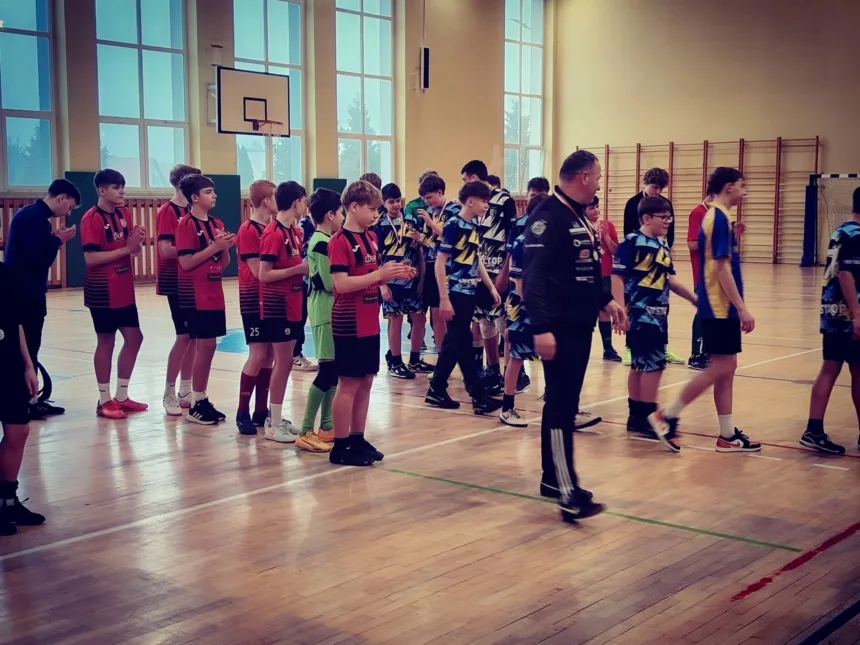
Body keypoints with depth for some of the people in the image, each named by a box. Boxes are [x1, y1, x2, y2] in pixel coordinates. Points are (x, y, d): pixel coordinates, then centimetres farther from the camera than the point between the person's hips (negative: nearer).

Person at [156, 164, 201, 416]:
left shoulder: (190, 211, 12)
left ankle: (185, 391, 17)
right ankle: (169, 395, 2)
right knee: (184, 336, -7)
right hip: (176, 281, -8)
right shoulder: (168, 211, -11)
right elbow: (166, 250, -19)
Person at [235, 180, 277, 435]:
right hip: (254, 299, -8)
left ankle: (261, 410, 16)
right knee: (258, 354, -8)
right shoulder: (248, 230, -13)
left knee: (269, 354, 8)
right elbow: (259, 270, -18)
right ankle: (242, 412, 2)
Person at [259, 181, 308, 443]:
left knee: (284, 362, 13)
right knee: (283, 362, -4)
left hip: (292, 305, 9)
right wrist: (299, 268, -21)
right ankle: (274, 425, 4)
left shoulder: (294, 231, 9)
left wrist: (306, 264, -4)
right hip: (278, 306, -9)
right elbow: (264, 275, -19)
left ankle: (276, 417, 22)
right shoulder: (273, 233, -17)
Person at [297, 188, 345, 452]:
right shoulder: (323, 244, -16)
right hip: (325, 312, -10)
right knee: (328, 370, -9)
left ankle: (327, 426, 20)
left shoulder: (320, 240, 13)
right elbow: (331, 284, -19)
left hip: (329, 311, 10)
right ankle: (306, 432, -6)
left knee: (333, 369, 13)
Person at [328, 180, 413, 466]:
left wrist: (394, 274, 1)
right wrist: (379, 274, -22)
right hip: (349, 324, -8)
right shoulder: (339, 241, -14)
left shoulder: (371, 238, 11)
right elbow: (341, 283, -21)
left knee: (365, 383, 11)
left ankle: (358, 440, 20)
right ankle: (340, 447, 7)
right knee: (349, 385, -2)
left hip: (370, 323, 8)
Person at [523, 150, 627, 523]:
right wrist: (541, 328, -27)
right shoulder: (547, 217, -15)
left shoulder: (579, 217, 15)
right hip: (560, 328, -10)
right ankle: (569, 492, -11)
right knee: (560, 406, -10)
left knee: (565, 404, 14)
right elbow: (533, 276, -22)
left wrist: (606, 302, 20)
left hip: (581, 325, 10)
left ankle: (551, 478, 24)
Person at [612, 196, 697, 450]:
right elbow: (617, 277, -15)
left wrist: (694, 298, 22)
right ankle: (649, 417, 0)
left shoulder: (663, 246, 13)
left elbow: (670, 280, 21)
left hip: (658, 314, 8)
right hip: (640, 314, -8)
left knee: (641, 365, 13)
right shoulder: (632, 242, -12)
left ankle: (637, 416, 21)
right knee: (654, 364, -9)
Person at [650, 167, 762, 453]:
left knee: (726, 369, 10)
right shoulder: (720, 218, -14)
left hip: (722, 307, 10)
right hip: (719, 307, -10)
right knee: (721, 369, -6)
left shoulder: (717, 216, 14)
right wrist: (742, 308, -20)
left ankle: (728, 435, 14)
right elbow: (722, 268, -20)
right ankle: (667, 415, 2)